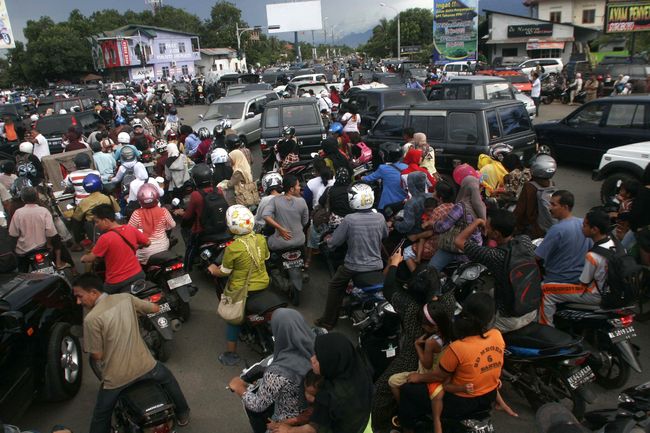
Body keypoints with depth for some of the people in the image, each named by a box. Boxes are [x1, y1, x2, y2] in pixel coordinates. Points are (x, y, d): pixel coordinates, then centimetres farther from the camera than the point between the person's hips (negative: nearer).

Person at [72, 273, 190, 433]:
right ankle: (182, 414, 46)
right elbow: (155, 308, 9)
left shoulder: (91, 318, -17)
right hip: (145, 366, 3)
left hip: (116, 378, -3)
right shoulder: (126, 298, -4)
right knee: (168, 378, 35)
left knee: (101, 416, 22)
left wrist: (94, 358, 12)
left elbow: (97, 355, -11)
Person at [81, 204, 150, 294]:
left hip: (118, 283, -5)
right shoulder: (131, 229, -6)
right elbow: (147, 243, 7)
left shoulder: (105, 238, -20)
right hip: (138, 275, 5)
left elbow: (90, 259, -11)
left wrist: (84, 258, 11)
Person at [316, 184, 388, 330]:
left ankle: (328, 321, 26)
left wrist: (329, 240, 9)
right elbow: (385, 235, 12)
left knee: (335, 286, 21)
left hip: (353, 267, -3)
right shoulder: (380, 217, -9)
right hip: (376, 266, 4)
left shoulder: (349, 220, -21)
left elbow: (332, 243, -14)